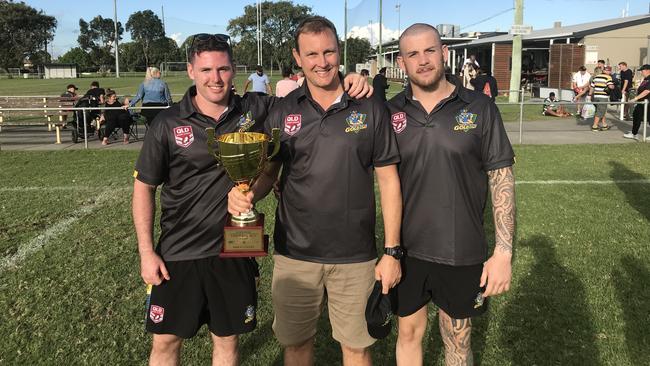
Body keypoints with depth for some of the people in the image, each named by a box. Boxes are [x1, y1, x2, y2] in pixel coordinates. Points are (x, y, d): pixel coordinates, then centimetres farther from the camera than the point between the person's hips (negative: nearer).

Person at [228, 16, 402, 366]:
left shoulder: (370, 108, -4)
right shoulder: (283, 113, 0)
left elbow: (388, 179, -1)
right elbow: (265, 173, 6)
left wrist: (392, 251, -4)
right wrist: (246, 195, -17)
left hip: (355, 257, -1)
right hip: (294, 254, 2)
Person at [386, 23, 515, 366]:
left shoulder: (480, 108, -6)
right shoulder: (391, 112, -1)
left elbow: (501, 179, -4)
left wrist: (504, 251, -10)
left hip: (462, 253, -1)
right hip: (406, 250, 2)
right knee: (408, 333, 17)